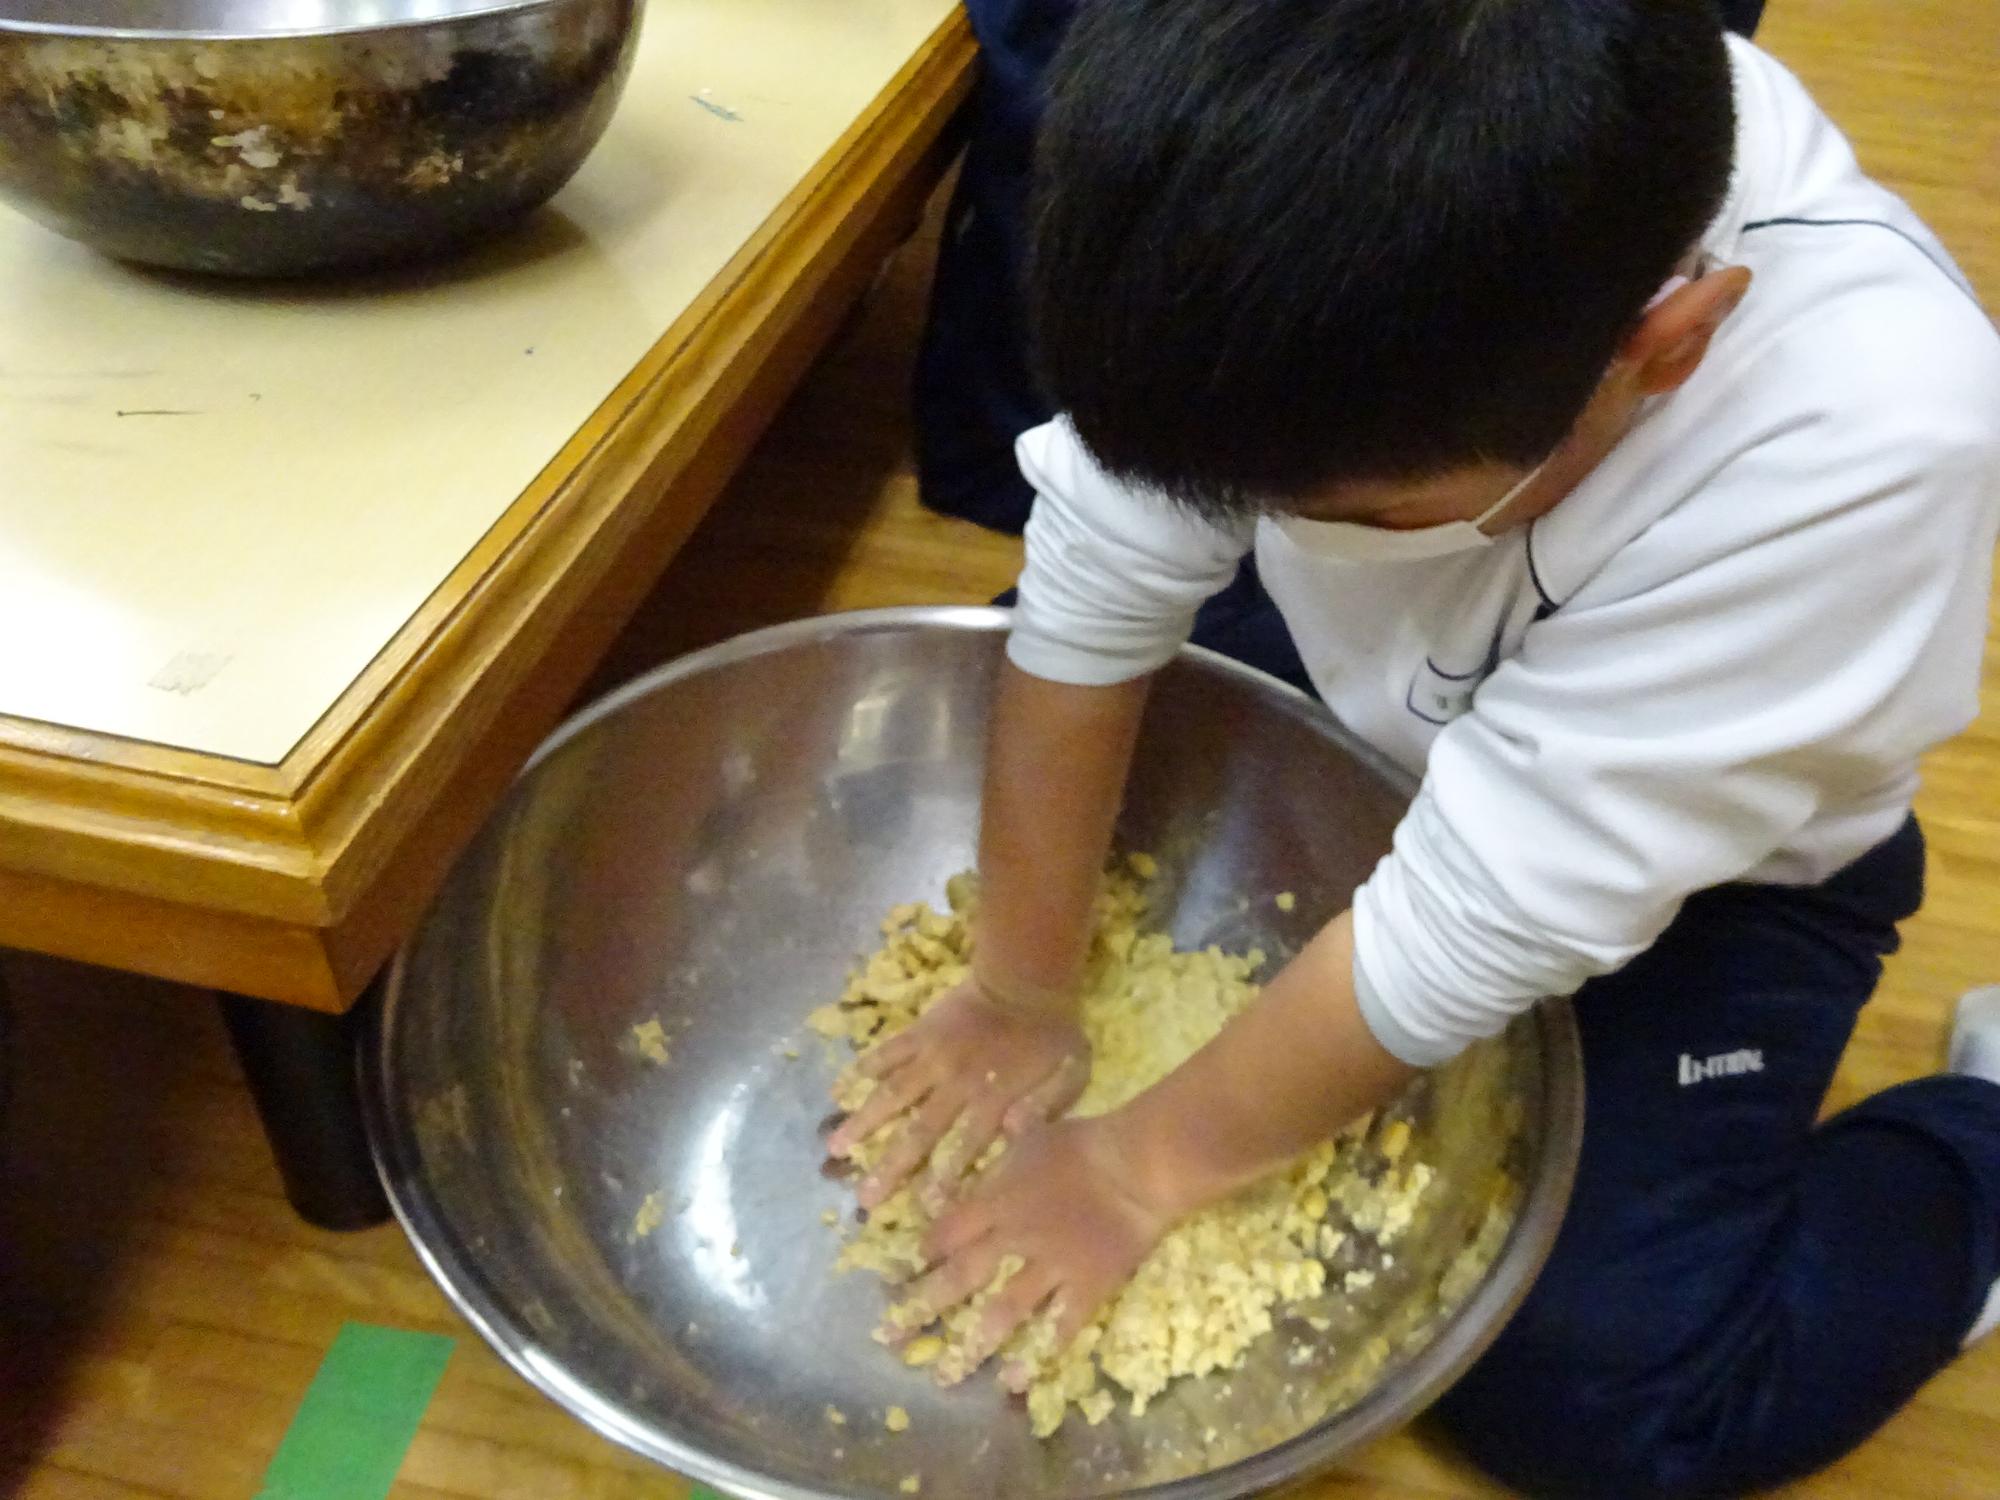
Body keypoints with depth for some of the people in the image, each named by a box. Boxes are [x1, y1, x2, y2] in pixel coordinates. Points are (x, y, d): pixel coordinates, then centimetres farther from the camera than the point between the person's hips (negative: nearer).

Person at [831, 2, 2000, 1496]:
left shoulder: (1864, 440, -38)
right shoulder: (1343, 231, -29)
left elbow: (1483, 918, -32)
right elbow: (1099, 580, -21)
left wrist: (1141, 1166, -20)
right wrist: (1022, 997, -13)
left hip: (1700, 870, -4)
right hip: (1379, 718, 4)